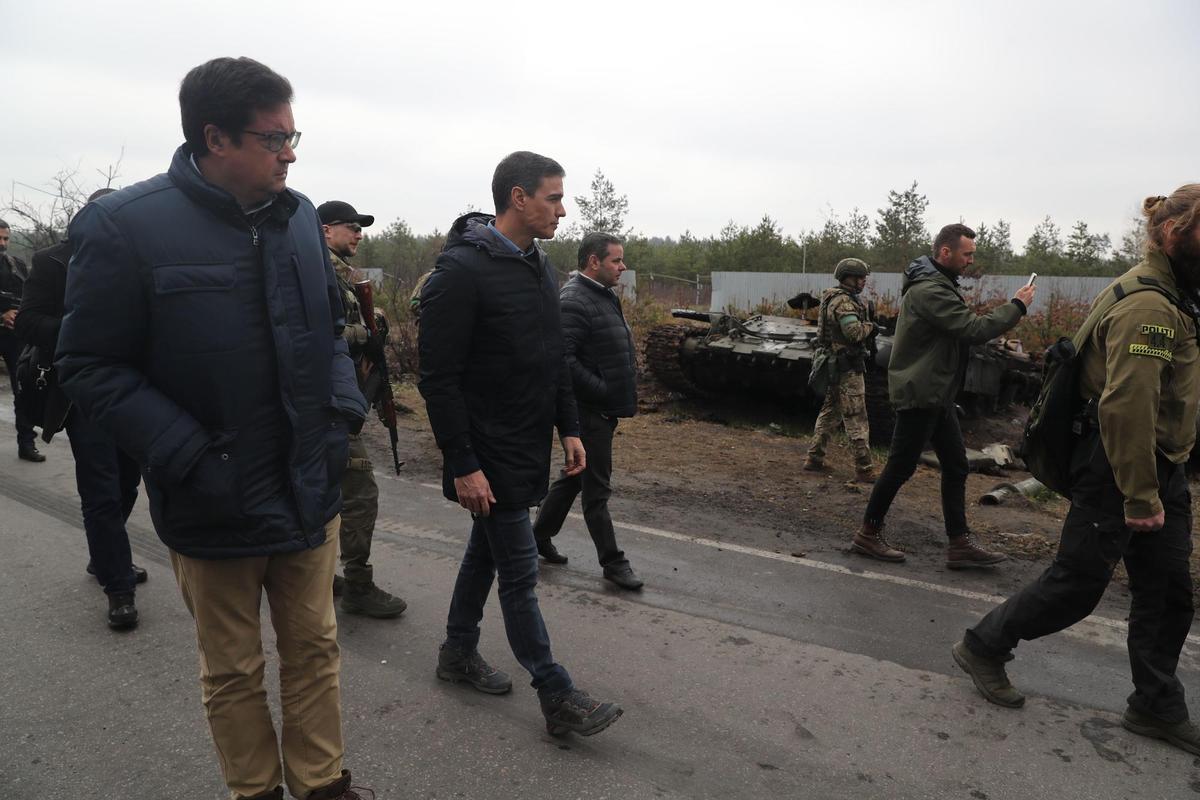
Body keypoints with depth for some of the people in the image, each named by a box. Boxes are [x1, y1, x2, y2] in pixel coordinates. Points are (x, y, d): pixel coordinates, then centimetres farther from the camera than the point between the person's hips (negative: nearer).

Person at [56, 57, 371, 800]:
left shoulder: (299, 217, 2)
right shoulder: (125, 225, -13)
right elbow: (91, 368, -11)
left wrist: (344, 407, -3)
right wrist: (189, 458, -20)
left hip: (310, 489, 4)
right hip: (215, 507, -4)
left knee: (315, 650, 17)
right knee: (234, 673, 15)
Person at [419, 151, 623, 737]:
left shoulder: (540, 267, 10)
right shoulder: (462, 269, -18)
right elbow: (438, 377, -20)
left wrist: (569, 428, 11)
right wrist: (462, 465, -21)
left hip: (528, 448, 9)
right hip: (491, 456, -9)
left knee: (487, 549, 20)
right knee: (519, 571, 0)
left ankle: (458, 652, 39)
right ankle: (558, 699, 12)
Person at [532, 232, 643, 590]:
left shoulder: (604, 297, 14)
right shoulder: (574, 301, -19)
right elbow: (563, 359, -26)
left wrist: (620, 395, 12)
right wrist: (602, 391, -22)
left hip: (603, 410, 10)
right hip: (590, 411, -10)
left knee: (573, 476, 20)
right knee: (597, 488, 2)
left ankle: (540, 536, 35)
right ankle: (613, 562, 13)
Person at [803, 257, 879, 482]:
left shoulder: (833, 298, 15)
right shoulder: (844, 301, -17)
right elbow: (854, 331, -27)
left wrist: (866, 329, 5)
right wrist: (870, 326, -8)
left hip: (834, 364, 10)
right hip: (848, 366, -10)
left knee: (829, 412, 16)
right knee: (856, 418, -6)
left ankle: (814, 458, 20)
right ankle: (864, 468, -2)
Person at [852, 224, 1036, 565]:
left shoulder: (938, 283, 15)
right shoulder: (929, 290, -19)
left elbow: (964, 326, 15)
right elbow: (973, 329, -24)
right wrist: (1017, 306, -12)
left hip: (936, 393, 11)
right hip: (918, 393, -11)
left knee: (956, 466, 10)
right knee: (901, 466, -1)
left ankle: (960, 543, 15)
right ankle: (868, 534, 12)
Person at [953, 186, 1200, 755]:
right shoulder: (1148, 306, -21)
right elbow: (1125, 407, -29)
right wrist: (1140, 498, -24)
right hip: (1117, 469, -10)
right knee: (1079, 581, 1)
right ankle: (984, 648, 19)